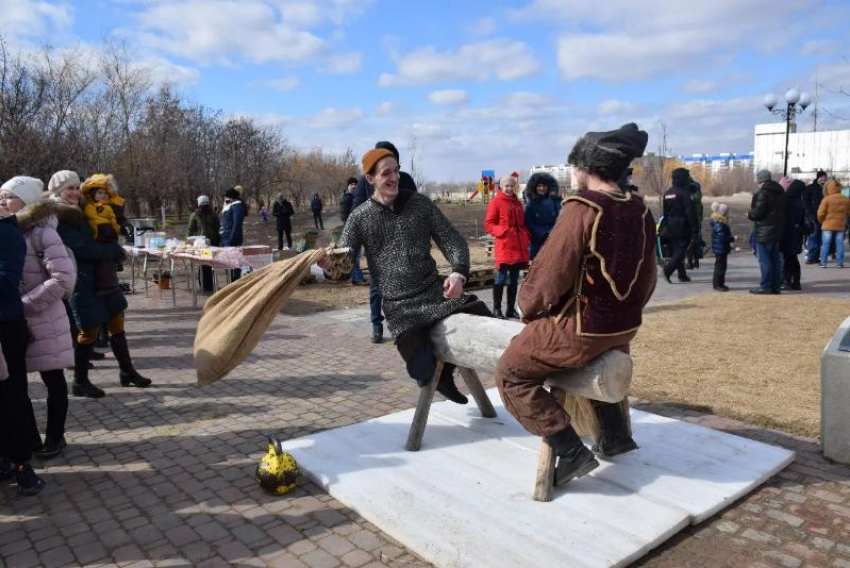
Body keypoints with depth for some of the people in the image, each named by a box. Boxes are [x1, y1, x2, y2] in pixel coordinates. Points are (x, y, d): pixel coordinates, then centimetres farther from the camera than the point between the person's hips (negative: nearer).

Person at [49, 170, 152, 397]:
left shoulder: (79, 212, 14)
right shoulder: (57, 219, -12)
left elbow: (100, 238, 16)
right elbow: (81, 248, -20)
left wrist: (113, 251, -5)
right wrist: (114, 250, -11)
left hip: (99, 276, 8)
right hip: (80, 281, -8)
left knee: (116, 323, 10)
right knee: (89, 331, -2)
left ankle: (127, 372, 20)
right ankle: (80, 382, 13)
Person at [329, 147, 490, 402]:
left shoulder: (420, 203, 6)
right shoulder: (360, 217, 1)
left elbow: (452, 240, 5)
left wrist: (458, 272, -15)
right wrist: (329, 260, -26)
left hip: (436, 292, 3)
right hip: (400, 307, -3)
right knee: (423, 371, -23)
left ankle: (445, 371, 15)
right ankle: (435, 374, 19)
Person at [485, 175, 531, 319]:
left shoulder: (517, 203, 17)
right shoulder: (496, 202, -2)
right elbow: (488, 224, -5)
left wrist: (526, 235, 6)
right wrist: (502, 231, -20)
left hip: (519, 246, 6)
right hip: (504, 246, -6)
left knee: (514, 279, 10)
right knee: (501, 278, -5)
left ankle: (511, 309, 17)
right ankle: (497, 309, 3)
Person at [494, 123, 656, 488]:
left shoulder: (581, 208, -21)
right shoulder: (640, 211, 3)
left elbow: (550, 273, -20)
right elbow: (646, 277, 12)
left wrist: (528, 307, -1)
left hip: (582, 327, -9)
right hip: (625, 326, 9)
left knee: (511, 373, 4)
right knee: (602, 360, 40)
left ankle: (571, 452, 0)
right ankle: (615, 434, 38)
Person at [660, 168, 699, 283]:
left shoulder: (667, 193, 11)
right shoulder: (684, 193, -12)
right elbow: (690, 212, -15)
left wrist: (665, 228, 23)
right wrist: (695, 229, -13)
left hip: (670, 229, 7)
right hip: (682, 228, -7)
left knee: (675, 251, 11)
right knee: (681, 251, -6)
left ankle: (682, 275, 16)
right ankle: (668, 269, -24)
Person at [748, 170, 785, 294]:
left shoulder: (763, 193, -15)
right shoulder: (780, 192, 14)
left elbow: (758, 212, -20)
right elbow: (782, 211, 19)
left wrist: (750, 215, 2)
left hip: (764, 232, -9)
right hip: (777, 231, 9)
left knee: (764, 260, -4)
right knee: (775, 259, 13)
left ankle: (766, 286, -3)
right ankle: (776, 285, 17)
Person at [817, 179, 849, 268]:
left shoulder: (827, 199, -11)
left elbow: (820, 213, -11)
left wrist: (821, 221, 6)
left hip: (828, 225, -3)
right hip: (841, 225, 3)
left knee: (825, 244, 2)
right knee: (840, 244, 8)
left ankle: (823, 262, 1)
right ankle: (840, 262, 8)